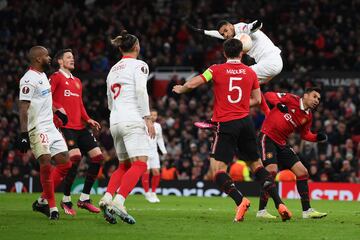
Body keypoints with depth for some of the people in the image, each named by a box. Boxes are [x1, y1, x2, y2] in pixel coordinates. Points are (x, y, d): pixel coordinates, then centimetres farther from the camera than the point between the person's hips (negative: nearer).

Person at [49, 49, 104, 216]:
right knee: (75, 157, -22)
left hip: (80, 127, 8)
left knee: (98, 156, -1)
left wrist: (88, 120, 14)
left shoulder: (77, 81, 24)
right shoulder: (56, 77, 1)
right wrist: (57, 108, -26)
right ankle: (66, 200, -9)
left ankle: (84, 199, 7)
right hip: (65, 126, -8)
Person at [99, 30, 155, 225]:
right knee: (140, 164, -12)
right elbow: (141, 91, -13)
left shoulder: (113, 70, 21)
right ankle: (118, 202, -29)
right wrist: (147, 118, -13)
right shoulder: (139, 65, 1)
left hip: (115, 121, 8)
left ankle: (107, 198, -5)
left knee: (124, 165, 15)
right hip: (133, 119, -8)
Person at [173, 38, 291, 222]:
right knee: (256, 164, 16)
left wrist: (180, 89, 13)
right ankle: (279, 204, 6)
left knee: (217, 169, -5)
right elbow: (256, 100, 15)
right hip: (246, 122, 4)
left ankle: (240, 200, -27)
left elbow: (193, 84, -7)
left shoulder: (216, 70, -2)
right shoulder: (250, 72, 9)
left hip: (226, 124, -4)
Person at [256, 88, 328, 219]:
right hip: (267, 138, -8)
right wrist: (279, 104, -31)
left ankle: (307, 210, 11)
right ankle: (261, 211, -14)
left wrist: (317, 137, 2)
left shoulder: (308, 116, 10)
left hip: (282, 143, 8)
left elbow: (304, 134, 21)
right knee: (272, 170, -23)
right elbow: (269, 95, -11)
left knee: (302, 172, 4)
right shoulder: (291, 99, -9)